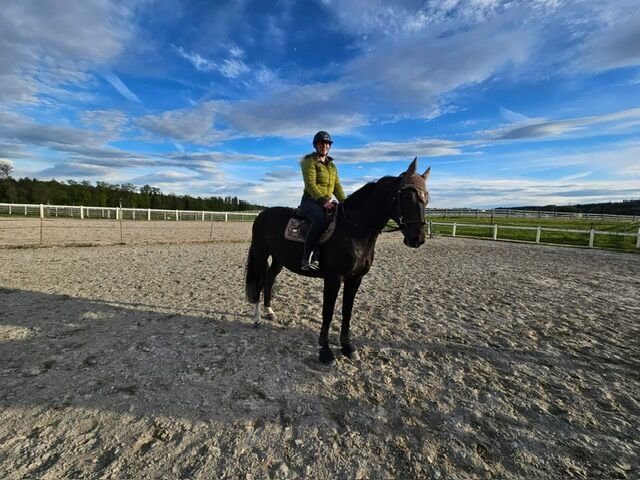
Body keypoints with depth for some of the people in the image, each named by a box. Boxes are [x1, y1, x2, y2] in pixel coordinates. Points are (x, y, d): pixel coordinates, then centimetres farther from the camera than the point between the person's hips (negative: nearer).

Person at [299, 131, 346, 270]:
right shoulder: (310, 161, -2)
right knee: (320, 219, -37)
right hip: (310, 201, -7)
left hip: (326, 202, 7)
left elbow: (337, 186, 14)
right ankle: (308, 257, -34)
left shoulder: (332, 165, 20)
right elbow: (310, 184, -15)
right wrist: (323, 200, -28)